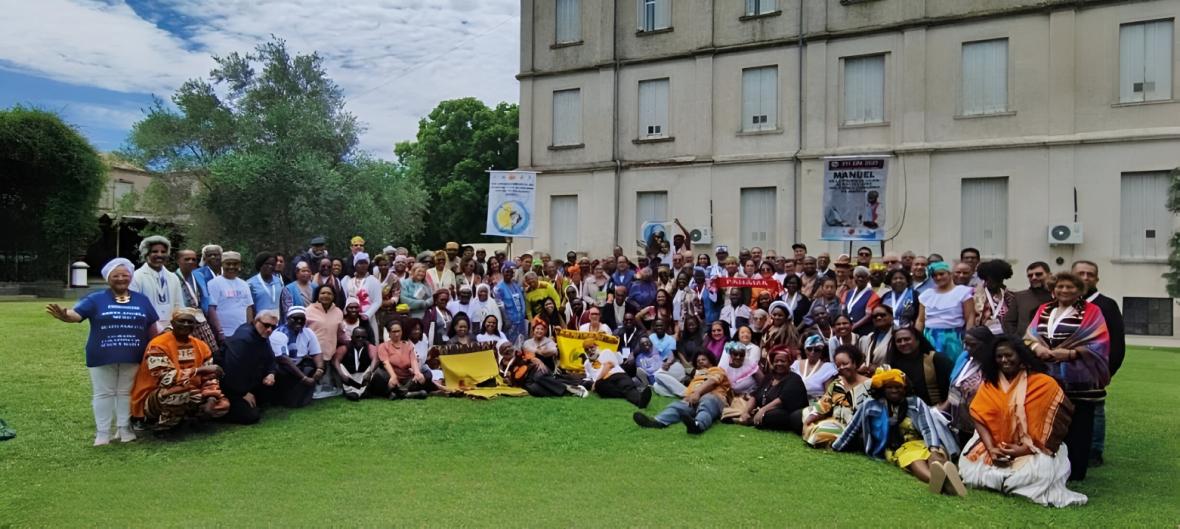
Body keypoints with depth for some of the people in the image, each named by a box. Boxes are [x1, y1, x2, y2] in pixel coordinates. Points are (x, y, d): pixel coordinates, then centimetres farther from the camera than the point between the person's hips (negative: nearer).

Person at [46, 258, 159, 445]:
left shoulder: (142, 300, 8)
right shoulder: (96, 299, 0)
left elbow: (152, 328, 12)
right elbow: (76, 314, -13)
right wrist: (64, 315, -37)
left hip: (133, 357, 2)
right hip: (102, 357, -2)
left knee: (126, 393, 11)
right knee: (103, 394, 6)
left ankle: (125, 430, 21)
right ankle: (102, 433, 14)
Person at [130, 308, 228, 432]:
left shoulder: (200, 345, 4)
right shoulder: (158, 345, -16)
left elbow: (210, 378, 4)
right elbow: (166, 378, -28)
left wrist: (211, 399, -15)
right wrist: (200, 370, -27)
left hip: (187, 398, 6)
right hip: (151, 401, -6)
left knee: (222, 405, -8)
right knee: (182, 390, -37)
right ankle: (161, 424, -8)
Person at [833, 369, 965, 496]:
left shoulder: (915, 403, 8)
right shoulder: (871, 406, 7)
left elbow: (928, 428, -4)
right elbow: (852, 428, 16)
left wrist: (934, 450, -23)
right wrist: (835, 447, 23)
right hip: (898, 449, -2)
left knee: (934, 456, -35)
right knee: (913, 458, -37)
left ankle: (946, 477, -68)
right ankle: (935, 478, -70)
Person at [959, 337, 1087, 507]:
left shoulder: (1044, 384, -8)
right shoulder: (989, 384, 3)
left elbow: (1053, 422, -12)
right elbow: (979, 418, -4)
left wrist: (1027, 449, -19)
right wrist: (991, 448, -20)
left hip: (1033, 449, -4)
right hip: (997, 446, 4)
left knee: (1039, 471, -32)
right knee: (969, 464, -17)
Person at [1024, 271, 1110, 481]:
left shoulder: (1091, 312, 1)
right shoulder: (1043, 310, 15)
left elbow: (1099, 344, -7)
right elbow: (1029, 336, 9)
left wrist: (1071, 353, -19)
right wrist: (1036, 347, -13)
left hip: (1078, 382, -4)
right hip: (1046, 379, 4)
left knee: (1076, 427, -1)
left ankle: (1074, 472, 7)